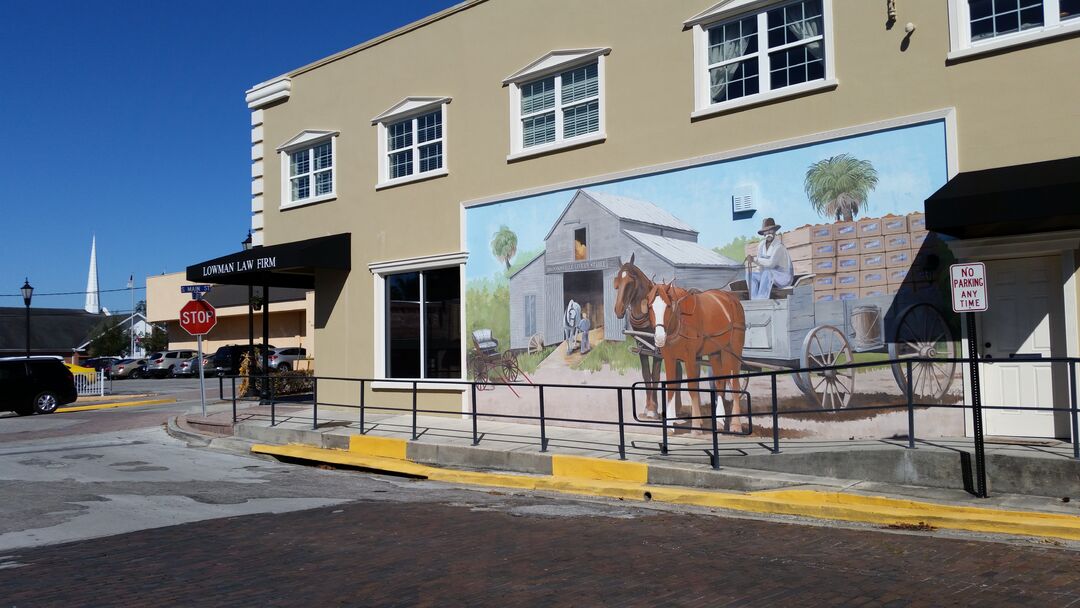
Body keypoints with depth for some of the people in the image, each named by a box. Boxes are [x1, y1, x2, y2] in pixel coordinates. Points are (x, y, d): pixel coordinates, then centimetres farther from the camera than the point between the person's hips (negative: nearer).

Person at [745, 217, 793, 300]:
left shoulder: (779, 246, -19)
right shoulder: (761, 246, 2)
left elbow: (771, 263, -31)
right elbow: (760, 267, 4)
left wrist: (754, 259, -27)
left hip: (784, 277, -7)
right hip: (769, 277, 7)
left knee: (767, 273, -36)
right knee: (750, 274, -14)